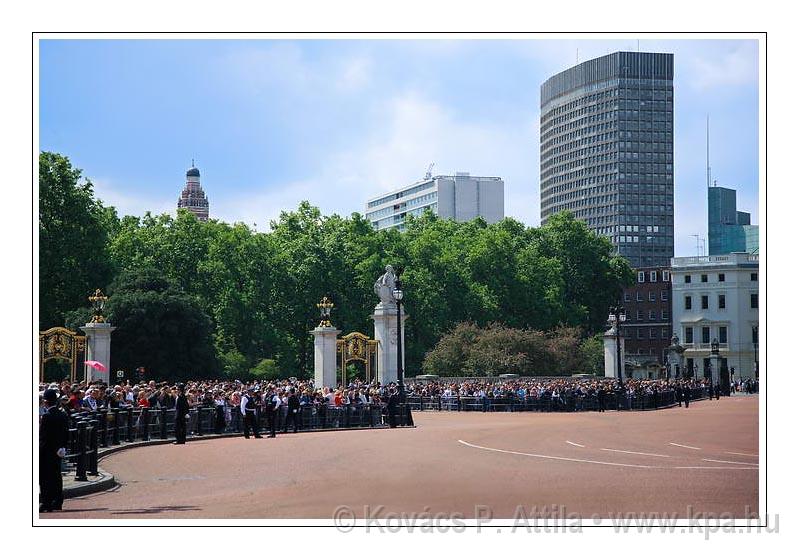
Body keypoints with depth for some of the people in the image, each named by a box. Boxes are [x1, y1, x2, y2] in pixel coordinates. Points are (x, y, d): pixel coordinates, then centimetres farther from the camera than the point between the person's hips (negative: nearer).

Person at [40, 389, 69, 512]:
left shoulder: (46, 416, -16)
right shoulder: (63, 415, 5)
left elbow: (43, 437, -16)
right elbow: (67, 434, 9)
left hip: (46, 451, -7)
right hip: (58, 452, 7)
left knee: (45, 478, -2)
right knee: (56, 476, 12)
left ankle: (46, 503, -3)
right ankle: (57, 502, 15)